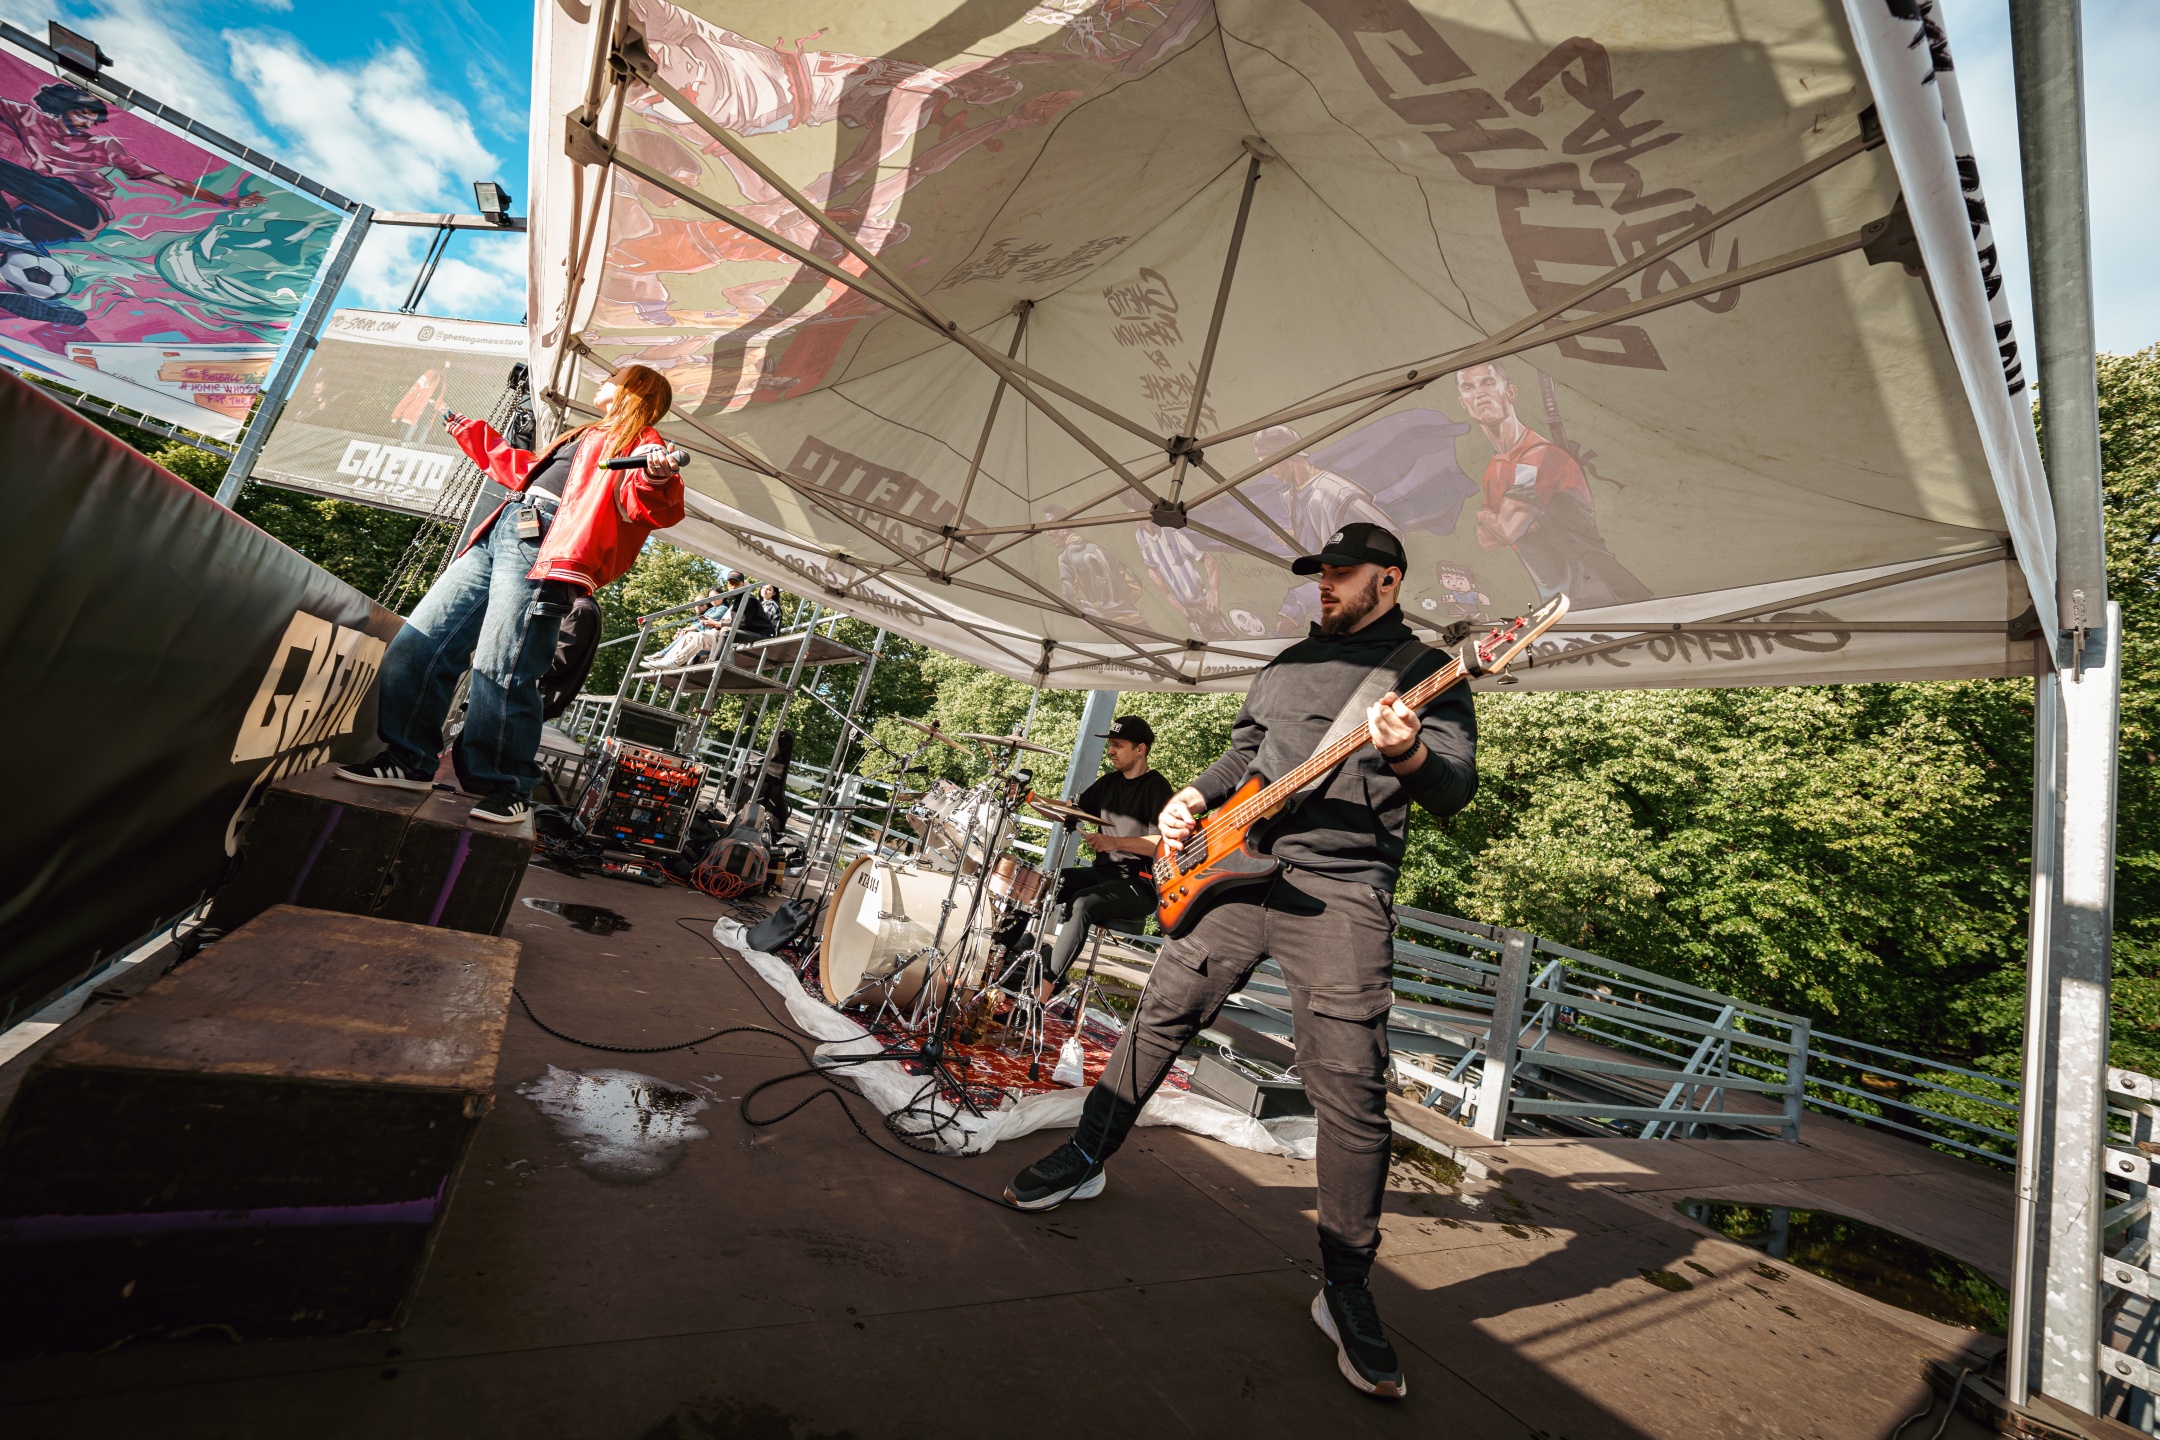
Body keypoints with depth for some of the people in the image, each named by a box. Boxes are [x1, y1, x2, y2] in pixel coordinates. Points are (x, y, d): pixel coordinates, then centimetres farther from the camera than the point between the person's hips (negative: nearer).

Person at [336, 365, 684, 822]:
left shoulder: (642, 442, 4)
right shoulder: (587, 436, 31)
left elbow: (644, 506, -16)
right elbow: (522, 469, 46)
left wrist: (656, 480, -38)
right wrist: (471, 434, 56)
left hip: (542, 548, -10)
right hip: (499, 532, 10)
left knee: (500, 669, -18)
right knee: (419, 642, 6)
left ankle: (507, 789, -7)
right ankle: (408, 759, 14)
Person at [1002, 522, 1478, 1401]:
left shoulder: (1425, 669, 2)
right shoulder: (1288, 663, 18)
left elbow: (1457, 789, -9)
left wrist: (1412, 754, -31)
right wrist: (1193, 798, 7)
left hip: (1341, 893, -5)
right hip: (1239, 868, 6)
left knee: (1351, 1091, -5)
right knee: (1162, 1015, 10)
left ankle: (1345, 1289, 15)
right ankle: (1086, 1160, 29)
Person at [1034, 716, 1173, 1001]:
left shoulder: (1156, 788, -11)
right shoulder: (1109, 781, 12)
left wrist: (1115, 842, -33)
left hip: (1139, 884, -8)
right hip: (1103, 872, 8)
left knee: (1082, 904, -32)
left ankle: (1045, 989, -30)